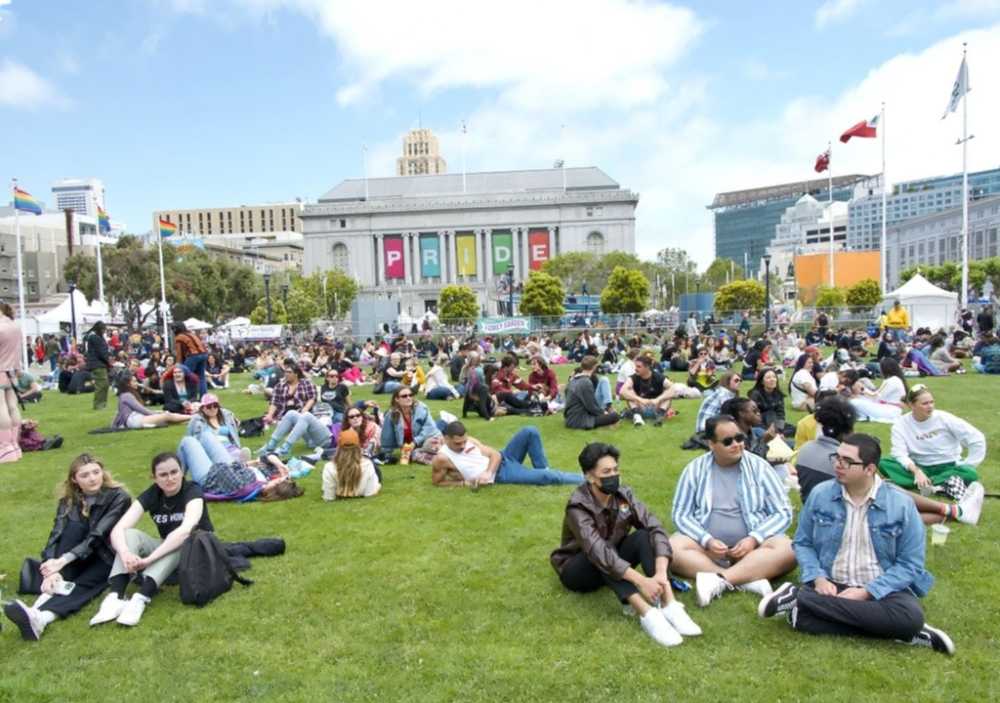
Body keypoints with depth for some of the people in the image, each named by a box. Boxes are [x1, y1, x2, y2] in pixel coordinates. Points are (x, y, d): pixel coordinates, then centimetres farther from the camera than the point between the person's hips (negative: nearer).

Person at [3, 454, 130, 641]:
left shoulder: (118, 497, -15)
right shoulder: (68, 500, -2)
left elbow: (97, 536, -24)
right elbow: (55, 536, -15)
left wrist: (63, 561, -35)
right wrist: (53, 569, -32)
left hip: (107, 557, -3)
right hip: (78, 559, 3)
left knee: (81, 585, -33)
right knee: (74, 526, -26)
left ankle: (39, 619, -58)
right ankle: (52, 589, -45)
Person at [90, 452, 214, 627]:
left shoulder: (192, 492, -20)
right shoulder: (150, 495, -9)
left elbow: (186, 530, -38)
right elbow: (118, 530, -21)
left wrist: (149, 559, -45)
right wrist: (126, 553, -42)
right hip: (167, 551, 4)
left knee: (183, 540, -36)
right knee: (130, 534, -20)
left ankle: (140, 600, -48)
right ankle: (115, 597, -35)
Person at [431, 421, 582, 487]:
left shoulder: (469, 441, 4)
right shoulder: (442, 458, -13)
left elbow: (495, 454, 3)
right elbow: (436, 482, -4)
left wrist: (487, 472, -18)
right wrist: (464, 482, -11)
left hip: (501, 458, 7)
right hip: (500, 475, -6)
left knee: (530, 432, -13)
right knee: (544, 477, -18)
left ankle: (543, 469, 0)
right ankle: (584, 480, -4)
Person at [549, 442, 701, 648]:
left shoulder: (623, 494, -13)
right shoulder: (578, 507, -28)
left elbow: (656, 528, -22)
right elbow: (598, 551, -40)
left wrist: (661, 573, -37)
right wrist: (641, 581, -46)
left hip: (615, 564, 5)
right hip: (577, 569, -4)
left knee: (643, 536, -24)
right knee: (602, 555, -37)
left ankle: (669, 605, -34)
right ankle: (646, 613, -45)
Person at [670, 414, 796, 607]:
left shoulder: (759, 467, 0)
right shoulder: (695, 469, 1)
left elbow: (783, 512, -1)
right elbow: (681, 514, 1)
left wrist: (754, 539, -17)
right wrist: (707, 541, -17)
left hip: (753, 544, 0)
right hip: (706, 544, 0)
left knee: (787, 549, -28)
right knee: (672, 548, -28)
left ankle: (718, 580, -34)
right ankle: (750, 579, -31)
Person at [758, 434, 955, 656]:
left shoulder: (901, 505, -5)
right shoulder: (820, 494, 0)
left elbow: (910, 564, -5)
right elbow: (803, 543, 8)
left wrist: (867, 592, -17)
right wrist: (818, 578, -12)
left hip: (881, 589, 0)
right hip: (830, 585, 0)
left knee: (910, 618, -34)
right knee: (808, 600, -34)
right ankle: (892, 630, -18)